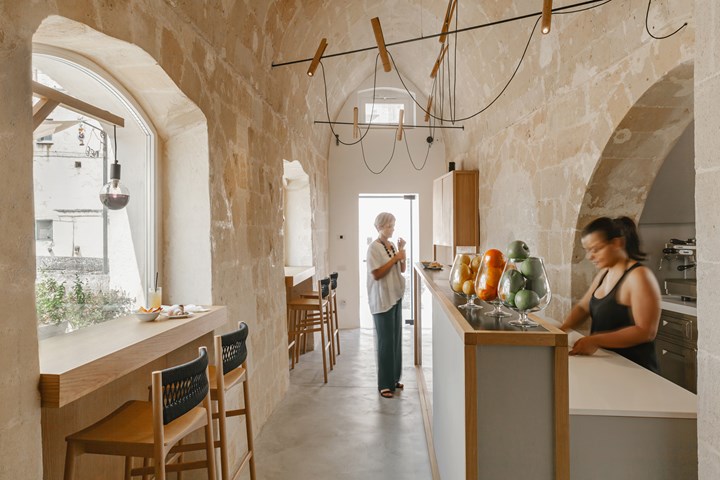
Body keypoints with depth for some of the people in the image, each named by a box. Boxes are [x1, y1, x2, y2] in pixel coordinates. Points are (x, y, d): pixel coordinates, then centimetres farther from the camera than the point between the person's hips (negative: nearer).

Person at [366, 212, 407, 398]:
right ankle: (384, 384, 9)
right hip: (382, 300, -8)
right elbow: (376, 274, -21)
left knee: (396, 339, 14)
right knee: (386, 341, -2)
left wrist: (401, 251, -1)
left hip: (396, 296, 8)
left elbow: (402, 270, 12)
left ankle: (393, 378, 27)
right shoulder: (374, 247, -14)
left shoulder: (392, 245, 10)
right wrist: (395, 258, -18)